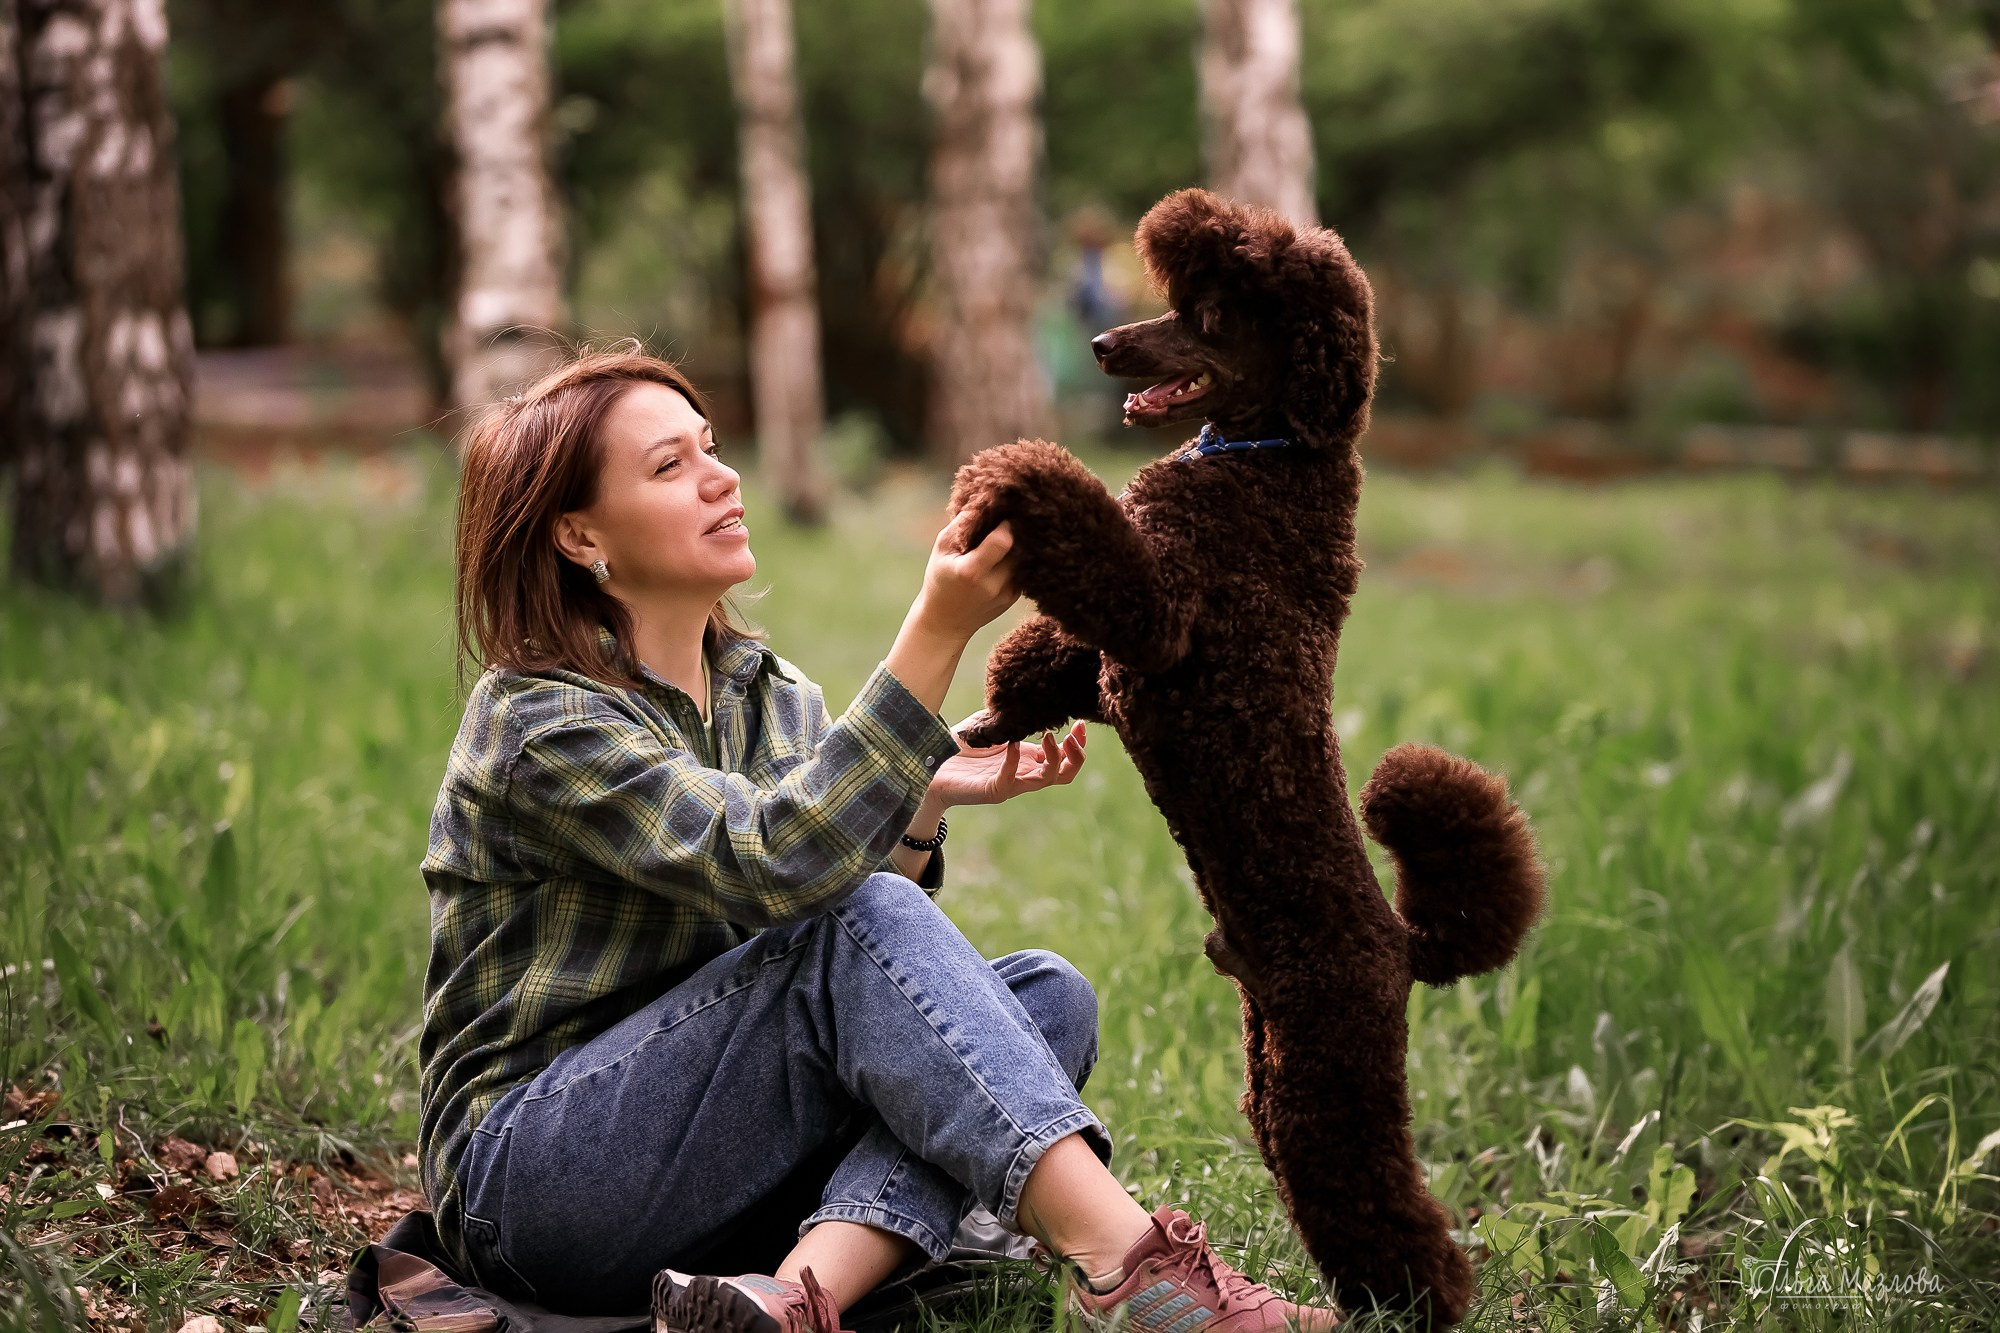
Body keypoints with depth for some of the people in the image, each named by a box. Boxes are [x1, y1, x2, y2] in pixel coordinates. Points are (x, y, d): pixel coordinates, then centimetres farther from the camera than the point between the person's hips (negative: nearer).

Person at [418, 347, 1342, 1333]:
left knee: (1044, 994, -13)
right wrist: (939, 631, -32)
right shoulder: (535, 718, -14)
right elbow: (771, 866, -30)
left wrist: (920, 807, -14)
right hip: (532, 1172, -7)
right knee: (862, 921, -27)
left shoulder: (773, 699, 10)